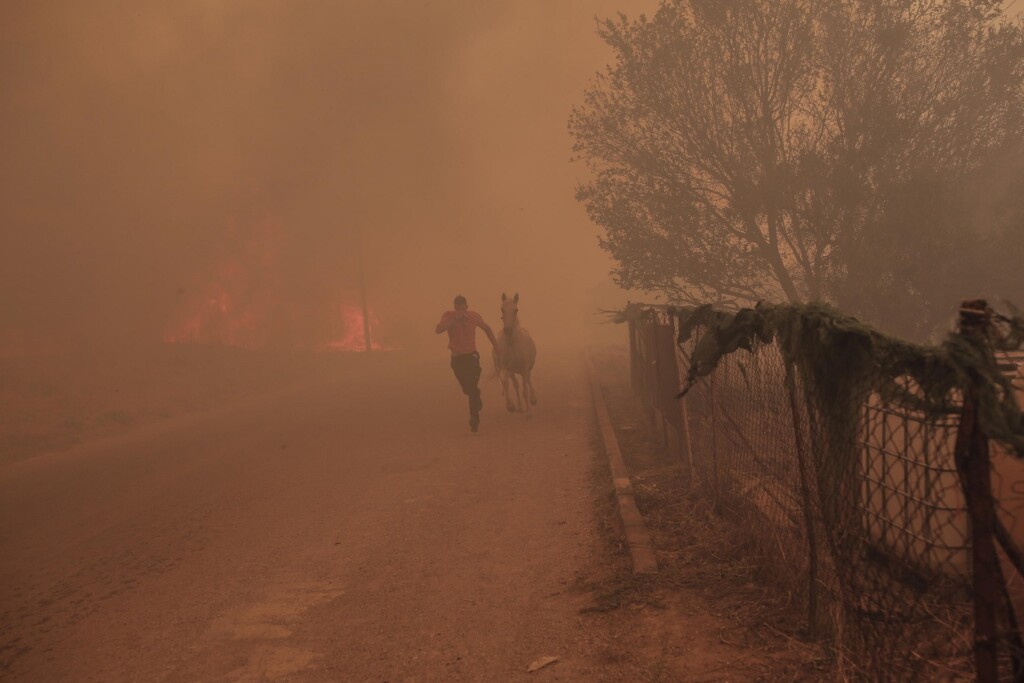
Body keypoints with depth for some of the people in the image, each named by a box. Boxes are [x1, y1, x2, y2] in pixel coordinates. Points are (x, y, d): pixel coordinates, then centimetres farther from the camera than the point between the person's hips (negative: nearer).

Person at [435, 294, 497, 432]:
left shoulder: (474, 316, -6)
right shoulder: (449, 316, -10)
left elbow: (486, 329, 12)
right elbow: (438, 330, -28)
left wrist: (496, 345, 12)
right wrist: (454, 318, -32)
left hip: (471, 355, -1)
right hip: (457, 358, 1)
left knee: (473, 388, -11)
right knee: (467, 389, 15)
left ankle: (474, 418, -2)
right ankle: (477, 402, 45)